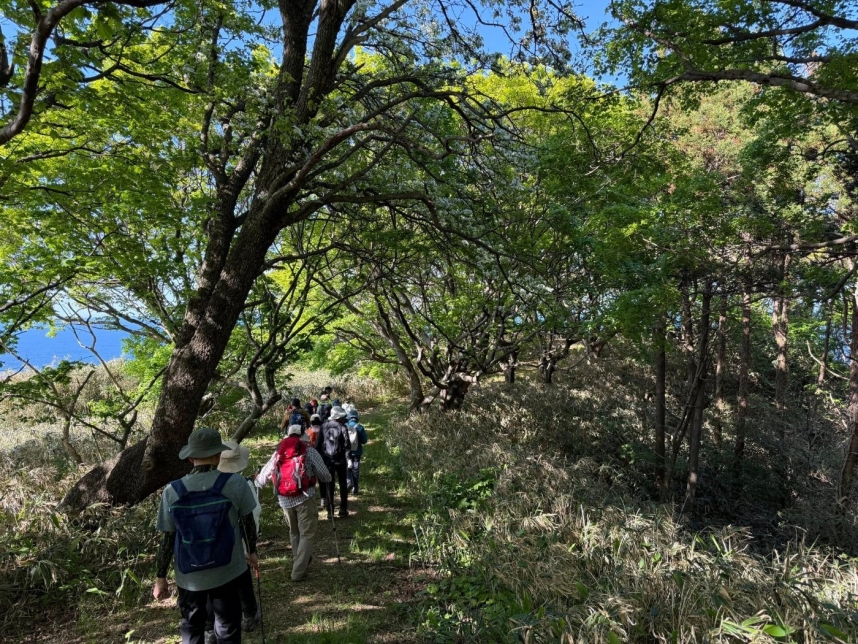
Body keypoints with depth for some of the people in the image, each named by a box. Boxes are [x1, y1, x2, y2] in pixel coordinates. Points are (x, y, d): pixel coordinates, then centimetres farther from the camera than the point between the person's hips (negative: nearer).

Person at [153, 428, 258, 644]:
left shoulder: (172, 491, -12)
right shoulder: (235, 484, -16)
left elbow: (167, 539, -6)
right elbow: (248, 522, -4)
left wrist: (160, 578, 8)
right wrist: (252, 552, 14)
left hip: (189, 577, 2)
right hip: (227, 573, -1)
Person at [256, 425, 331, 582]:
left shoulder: (277, 453, 8)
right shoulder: (310, 452, -2)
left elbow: (262, 477, 13)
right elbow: (325, 476, -2)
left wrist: (256, 482, 36)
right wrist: (327, 479, 21)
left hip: (285, 500, 4)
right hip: (304, 498, -4)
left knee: (294, 532, 24)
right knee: (307, 534, 6)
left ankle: (299, 561, 35)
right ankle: (298, 572, 2)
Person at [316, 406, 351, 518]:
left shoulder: (324, 427, 0)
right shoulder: (342, 427, -11)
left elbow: (318, 444, 3)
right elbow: (347, 445, -14)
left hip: (327, 460, 2)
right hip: (340, 460, -2)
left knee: (329, 485, 10)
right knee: (342, 484, 11)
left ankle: (330, 510, 11)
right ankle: (343, 510, 12)